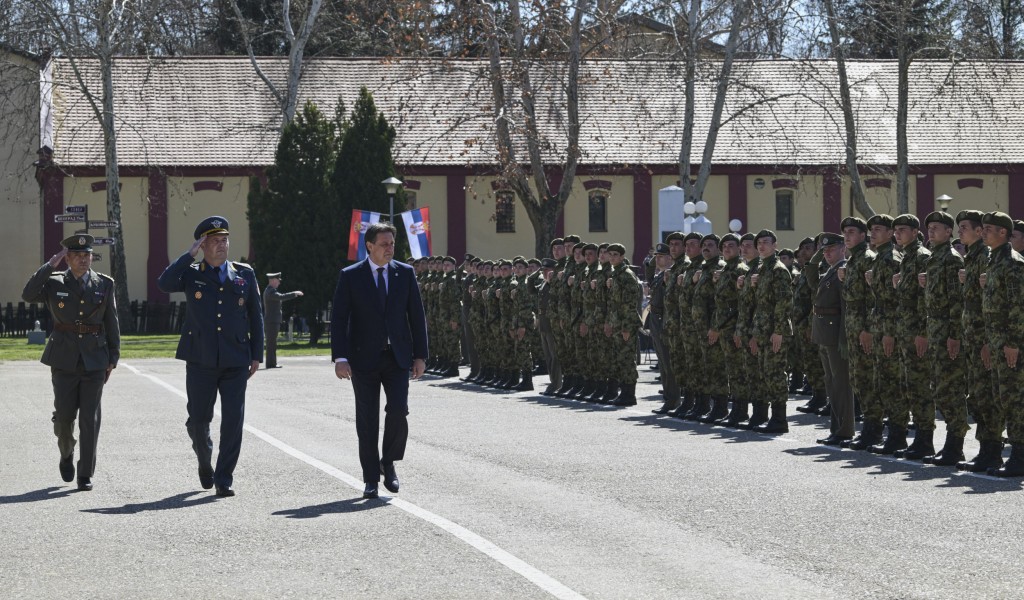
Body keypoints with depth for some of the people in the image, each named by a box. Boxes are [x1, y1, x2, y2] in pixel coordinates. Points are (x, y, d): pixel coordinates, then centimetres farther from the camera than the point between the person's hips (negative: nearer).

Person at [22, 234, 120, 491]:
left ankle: (85, 474, 3)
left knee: (89, 419, -2)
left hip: (94, 360, 0)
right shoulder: (54, 283, 2)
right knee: (64, 416, 0)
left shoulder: (104, 284, 5)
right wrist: (50, 265, -15)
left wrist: (113, 357, 4)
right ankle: (66, 455, 30)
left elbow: (112, 323, 8)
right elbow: (28, 295, -15)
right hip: (64, 360, 0)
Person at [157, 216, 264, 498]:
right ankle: (205, 461, 34)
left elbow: (256, 316, 11)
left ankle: (224, 479, 0)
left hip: (235, 361, 1)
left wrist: (256, 355, 6)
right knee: (198, 419, 5)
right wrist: (190, 254, -13)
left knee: (233, 421, -6)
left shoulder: (245, 274, 8)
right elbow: (164, 284, -16)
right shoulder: (191, 274, 4)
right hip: (201, 360, 0)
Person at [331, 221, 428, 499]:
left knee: (398, 411, -13)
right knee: (367, 421, 1)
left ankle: (388, 463, 11)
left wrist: (420, 355, 2)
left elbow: (416, 316, 7)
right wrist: (340, 358, -14)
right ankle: (371, 479, 10)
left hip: (397, 356, 1)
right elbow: (338, 319, -4)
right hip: (364, 358, -1)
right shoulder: (350, 276, -2)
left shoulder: (405, 273, 5)